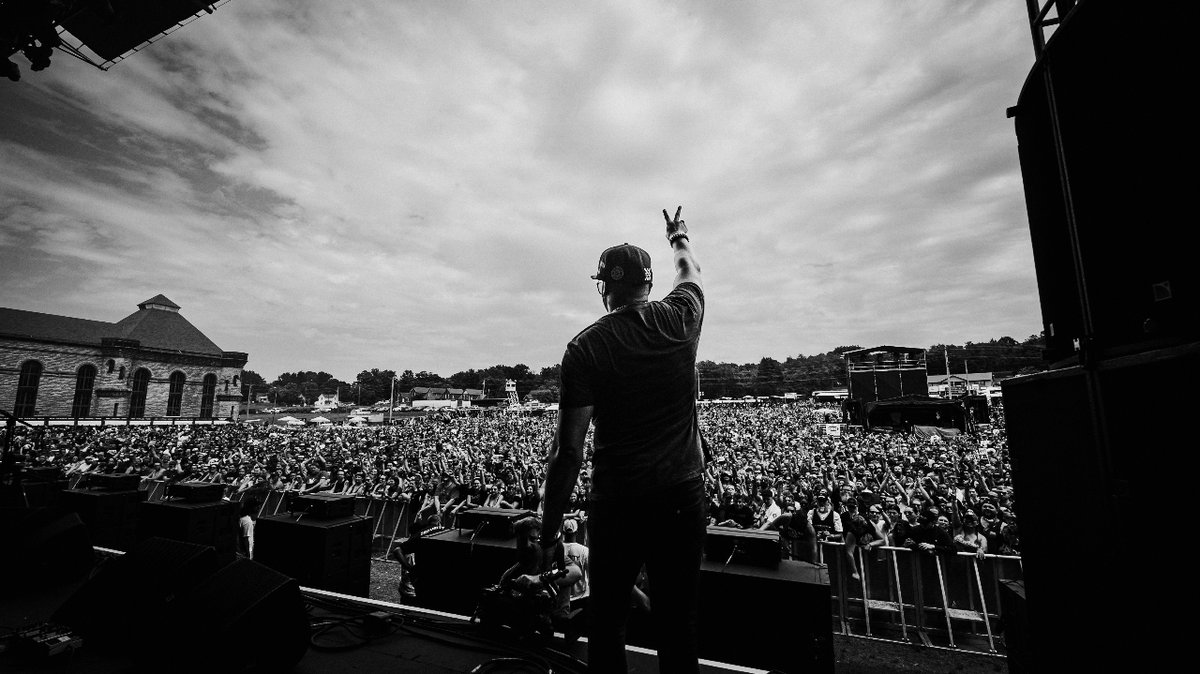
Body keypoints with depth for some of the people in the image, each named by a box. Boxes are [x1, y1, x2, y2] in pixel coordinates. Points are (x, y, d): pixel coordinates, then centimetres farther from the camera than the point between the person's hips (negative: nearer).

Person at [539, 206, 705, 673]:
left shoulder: (584, 348, -11)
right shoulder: (679, 320, -4)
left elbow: (568, 451, -11)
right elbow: (690, 270, 20)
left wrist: (549, 529, 0)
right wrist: (679, 235, 41)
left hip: (616, 503, -2)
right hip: (682, 498, 3)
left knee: (606, 624, 18)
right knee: (677, 628, 17)